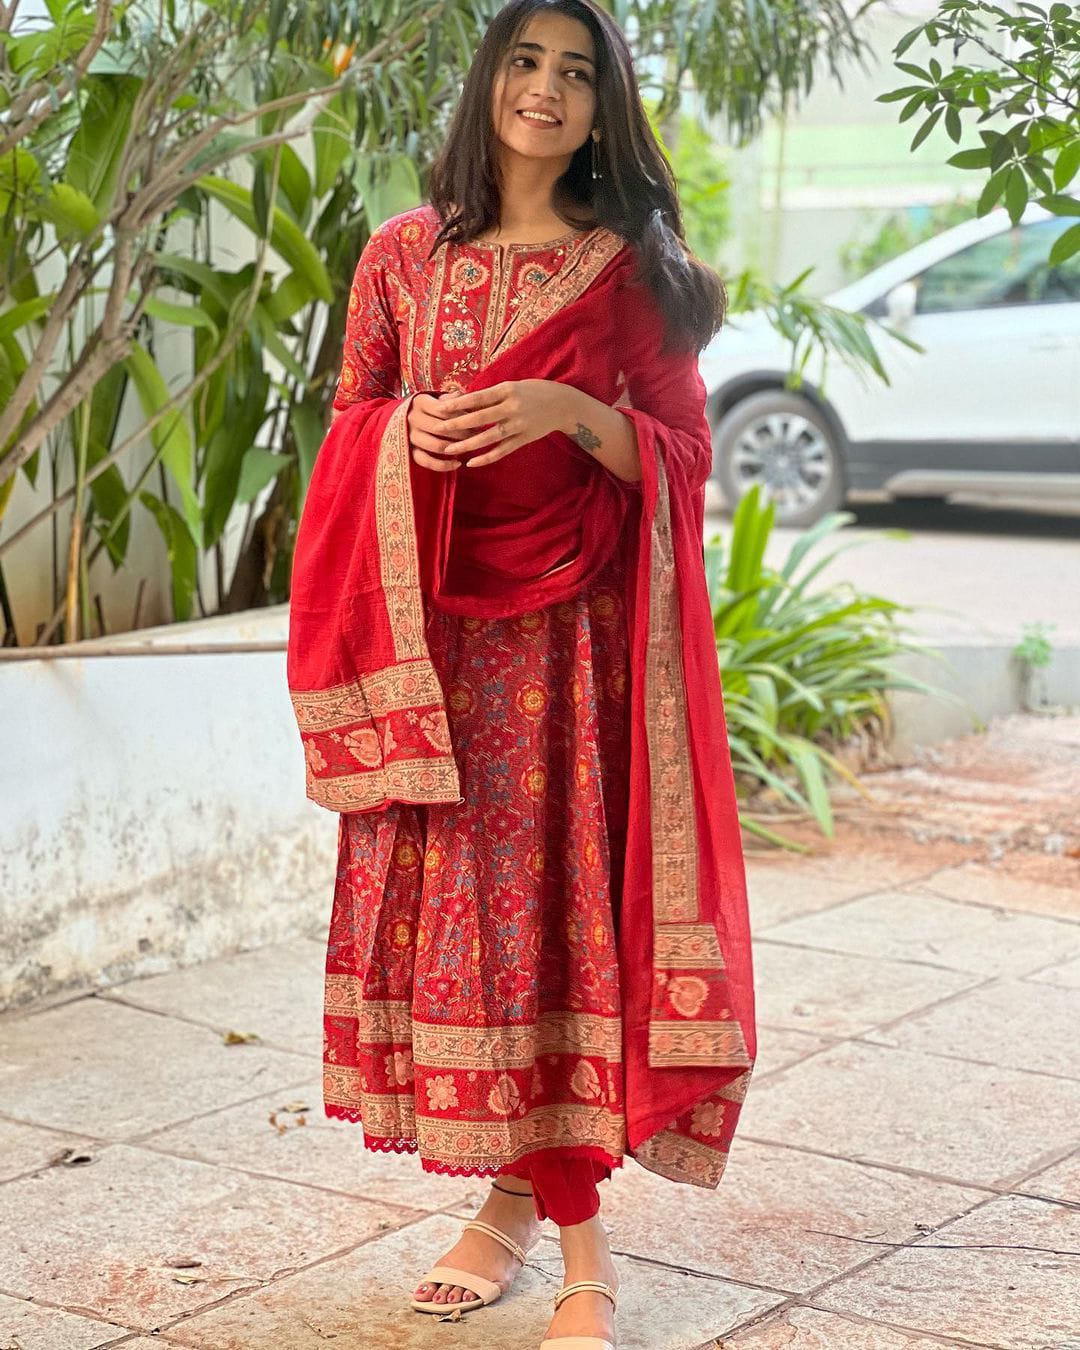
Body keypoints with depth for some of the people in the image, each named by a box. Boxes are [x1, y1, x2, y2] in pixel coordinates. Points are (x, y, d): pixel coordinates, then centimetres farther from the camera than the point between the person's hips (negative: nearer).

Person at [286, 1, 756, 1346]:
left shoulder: (632, 268, 4)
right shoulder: (401, 254, 10)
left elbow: (681, 454, 1)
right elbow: (347, 427, 15)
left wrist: (570, 411, -16)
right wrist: (406, 431, -8)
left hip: (578, 637, -2)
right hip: (436, 635, 3)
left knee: (569, 896, -6)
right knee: (451, 897, 2)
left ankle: (579, 1234, -2)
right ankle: (513, 1189, 16)